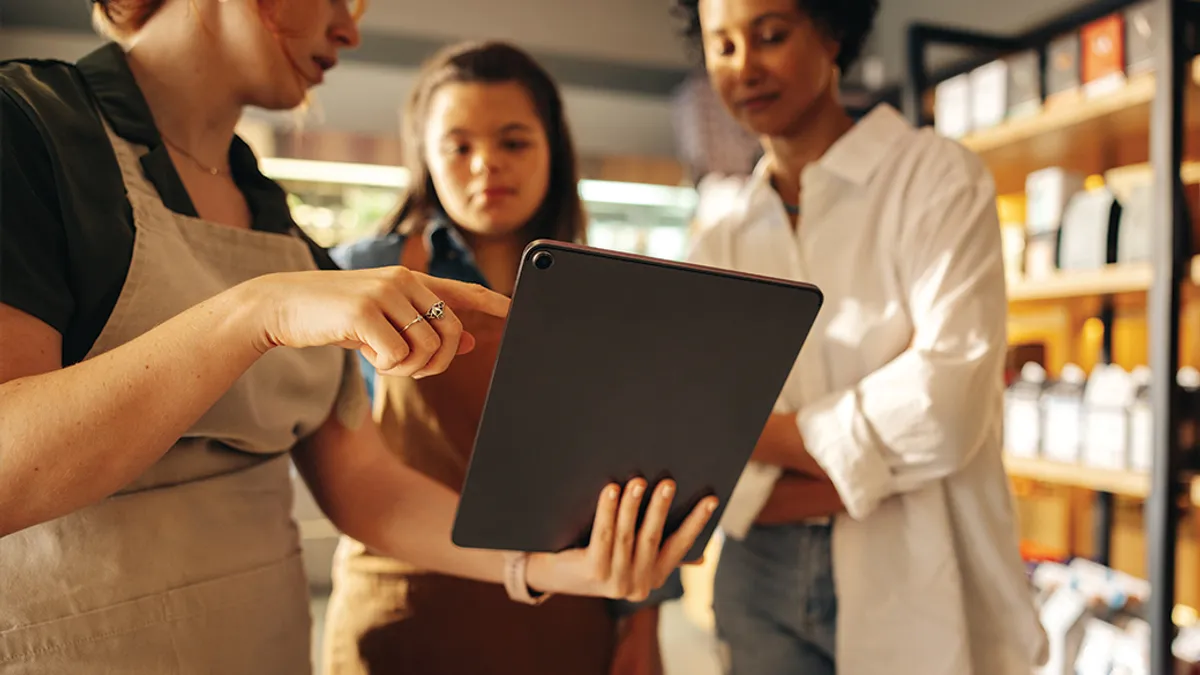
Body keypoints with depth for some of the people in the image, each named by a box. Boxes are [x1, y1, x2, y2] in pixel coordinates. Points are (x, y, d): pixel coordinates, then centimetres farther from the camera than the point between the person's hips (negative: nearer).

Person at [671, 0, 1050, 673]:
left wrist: (757, 434, -10)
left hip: (917, 595, -3)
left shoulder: (937, 177, -7)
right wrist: (881, 457, -17)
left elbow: (943, 413, -19)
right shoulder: (719, 249, 3)